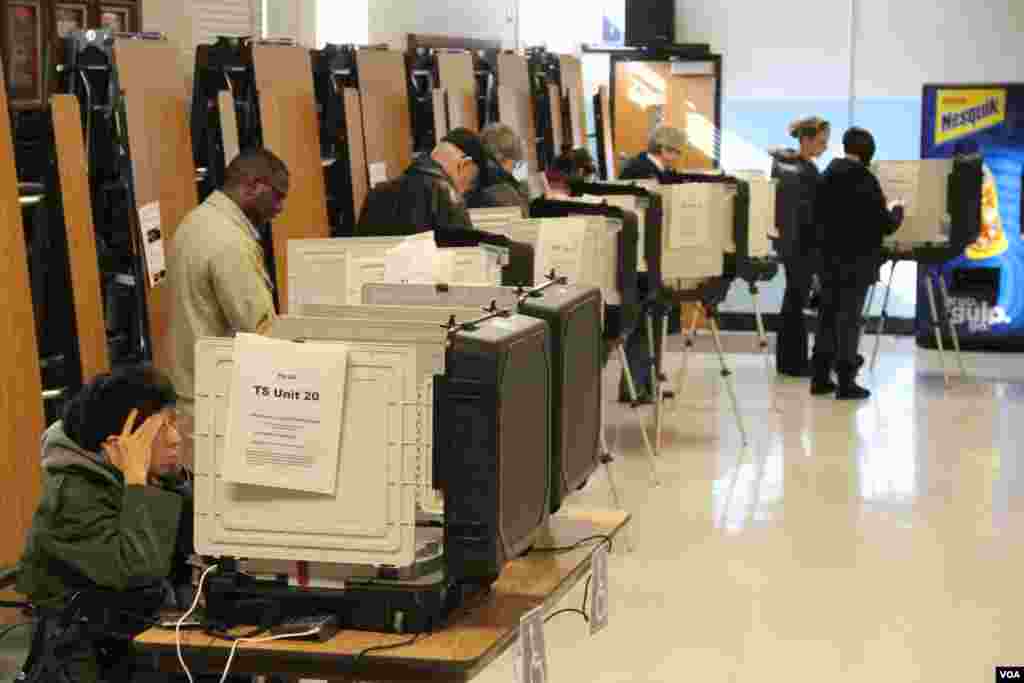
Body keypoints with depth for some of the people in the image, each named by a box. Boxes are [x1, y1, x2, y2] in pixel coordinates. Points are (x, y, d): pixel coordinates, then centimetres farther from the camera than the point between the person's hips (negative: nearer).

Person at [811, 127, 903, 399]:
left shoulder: (827, 176, 4)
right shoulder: (866, 179, -15)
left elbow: (818, 213, 15)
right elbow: (884, 225, -12)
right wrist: (896, 211, 8)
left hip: (830, 256, 6)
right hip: (858, 258, -6)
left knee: (827, 314, 12)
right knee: (849, 318, -2)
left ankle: (820, 376, 14)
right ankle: (846, 381, -1)